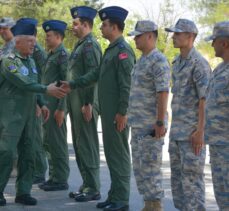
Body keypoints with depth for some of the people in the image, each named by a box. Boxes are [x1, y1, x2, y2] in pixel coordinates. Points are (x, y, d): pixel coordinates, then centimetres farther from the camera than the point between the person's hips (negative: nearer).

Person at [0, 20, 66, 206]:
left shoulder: (31, 61, 12)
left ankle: (23, 191, 13)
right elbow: (23, 84, -22)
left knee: (27, 154, 7)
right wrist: (47, 89, -23)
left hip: (28, 115, 8)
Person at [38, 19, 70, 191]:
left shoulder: (63, 55, -12)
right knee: (48, 143, 13)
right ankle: (54, 177, 20)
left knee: (57, 143, -5)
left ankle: (61, 180, 2)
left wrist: (61, 109, -21)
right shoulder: (51, 55, 16)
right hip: (47, 105, 9)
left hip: (56, 106, -9)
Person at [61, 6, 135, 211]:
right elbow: (97, 73, 20)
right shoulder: (111, 49, 16)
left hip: (117, 113, -10)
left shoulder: (123, 50, -15)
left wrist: (122, 112, -21)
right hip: (107, 111, 10)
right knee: (111, 153, 14)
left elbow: (126, 84, -20)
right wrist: (73, 84, 16)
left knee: (119, 154, -4)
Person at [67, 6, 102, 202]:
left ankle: (93, 189, -1)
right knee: (80, 145, 13)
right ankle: (87, 185, 20)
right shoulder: (81, 45, 18)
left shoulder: (90, 45, -12)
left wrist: (88, 104, -22)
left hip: (85, 103, -10)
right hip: (76, 102, 10)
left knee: (87, 145, -6)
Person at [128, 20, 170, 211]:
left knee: (150, 167, -6)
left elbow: (163, 93, -19)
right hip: (138, 124, 10)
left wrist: (160, 122, -23)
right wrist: (132, 117, 20)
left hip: (151, 125, -10)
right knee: (139, 167, 12)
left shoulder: (159, 61, -13)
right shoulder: (141, 61, 17)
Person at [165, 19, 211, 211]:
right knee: (177, 175, 12)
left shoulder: (199, 64, -13)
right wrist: (174, 126, 18)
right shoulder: (178, 62, 14)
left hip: (192, 132, -9)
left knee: (192, 176, -6)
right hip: (177, 130, 9)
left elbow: (205, 100, -17)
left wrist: (200, 131, -20)